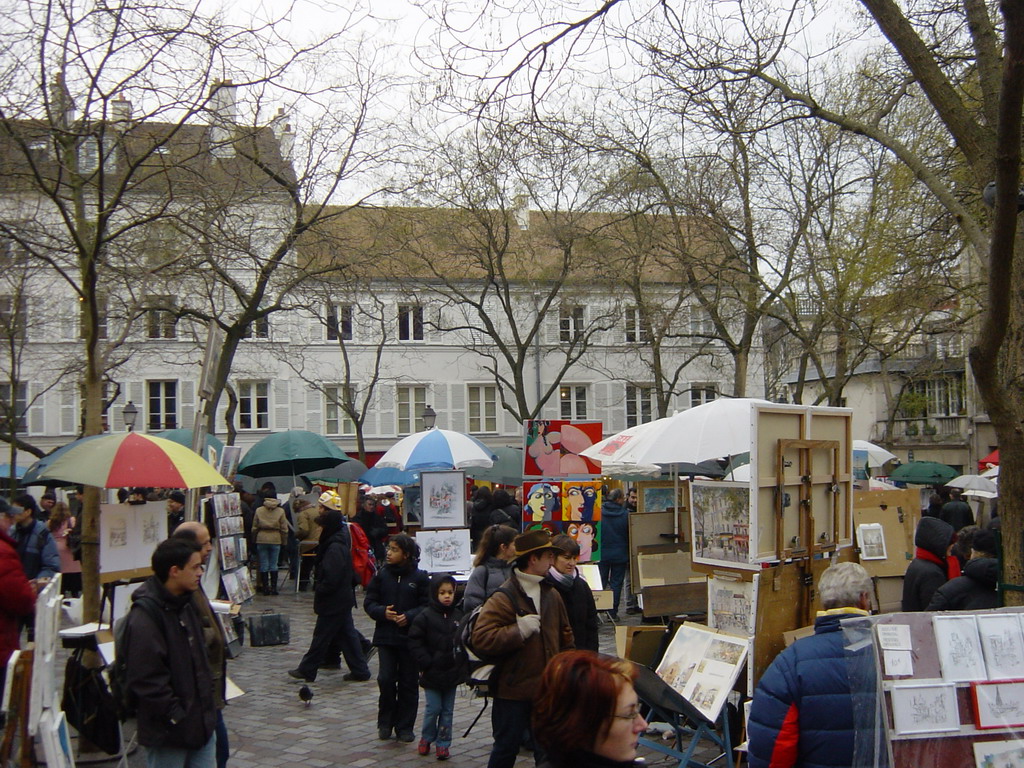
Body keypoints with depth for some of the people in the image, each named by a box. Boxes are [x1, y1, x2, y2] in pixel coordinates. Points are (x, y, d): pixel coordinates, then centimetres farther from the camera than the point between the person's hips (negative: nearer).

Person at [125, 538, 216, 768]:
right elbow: (146, 678, -23)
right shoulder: (144, 616, -20)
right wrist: (176, 716, -19)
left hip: (201, 722, 8)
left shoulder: (186, 605, 10)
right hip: (169, 731, -8)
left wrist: (208, 702, 14)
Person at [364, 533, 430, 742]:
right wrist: (383, 612, -14)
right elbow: (369, 602, 5)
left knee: (408, 683, 6)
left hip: (410, 637, -1)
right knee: (385, 679, -6)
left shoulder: (420, 577, -4)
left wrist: (409, 616, -19)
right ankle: (385, 722, 13)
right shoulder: (381, 575, 3)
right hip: (385, 636, 1)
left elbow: (428, 605, -4)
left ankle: (404, 726, 17)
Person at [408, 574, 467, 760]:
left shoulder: (458, 616, 3)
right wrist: (426, 663, -13)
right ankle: (426, 738, 23)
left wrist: (463, 664, 5)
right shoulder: (425, 616, -9)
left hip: (452, 673, 3)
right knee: (433, 708, 2)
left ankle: (443, 743, 18)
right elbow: (414, 642, -8)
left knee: (447, 710, 9)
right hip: (432, 673, -3)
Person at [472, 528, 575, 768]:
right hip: (513, 690, -6)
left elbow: (565, 635, 19)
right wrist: (518, 631, -24)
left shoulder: (552, 594, 8)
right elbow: (481, 639, -22)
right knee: (506, 747, 7)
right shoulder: (503, 598, -14)